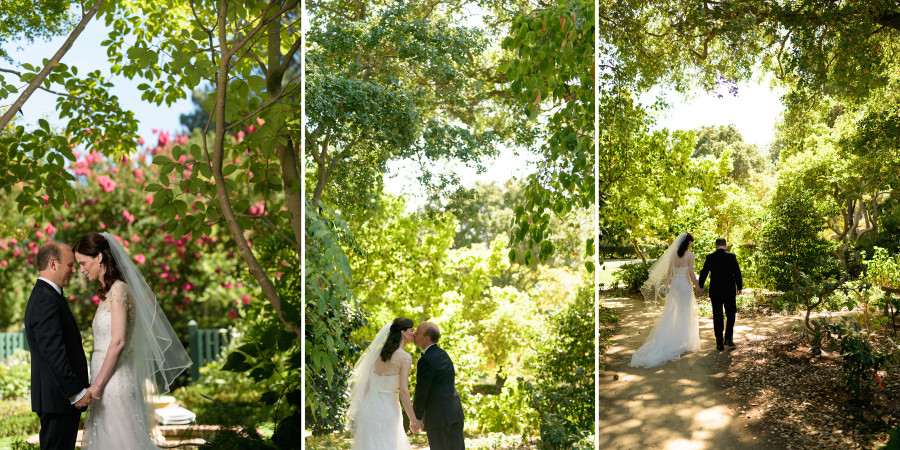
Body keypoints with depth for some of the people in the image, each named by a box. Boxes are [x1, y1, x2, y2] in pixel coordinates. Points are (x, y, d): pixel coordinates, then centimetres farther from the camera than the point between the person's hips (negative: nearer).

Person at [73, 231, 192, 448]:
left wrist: (97, 385, -17)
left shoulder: (118, 289, -13)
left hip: (114, 381, -9)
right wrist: (97, 385, 13)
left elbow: (118, 342, -20)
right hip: (108, 381, 9)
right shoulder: (108, 291, 14)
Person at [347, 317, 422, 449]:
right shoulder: (405, 358, -11)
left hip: (369, 406, 6)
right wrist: (413, 419, -8)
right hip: (387, 408, -6)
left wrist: (363, 408, 16)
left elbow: (366, 383, 8)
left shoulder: (380, 352, 8)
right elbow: (403, 390, -14)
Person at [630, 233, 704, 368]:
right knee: (685, 314, 6)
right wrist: (698, 287, -8)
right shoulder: (690, 254, -10)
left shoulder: (673, 253, 3)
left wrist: (666, 286, 12)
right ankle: (683, 343, 12)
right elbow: (691, 273, -13)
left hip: (674, 284, 4)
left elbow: (669, 271, 5)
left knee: (671, 314, 10)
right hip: (685, 285, -4)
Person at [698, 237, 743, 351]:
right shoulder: (731, 256, -5)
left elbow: (704, 273, 1)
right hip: (730, 291, 0)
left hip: (715, 292, 0)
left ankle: (720, 342, 7)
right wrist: (739, 287, 10)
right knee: (731, 315, 15)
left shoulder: (710, 257, -4)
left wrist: (700, 287, 11)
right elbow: (737, 273, -2)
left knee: (717, 317, 6)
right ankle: (728, 338, 4)